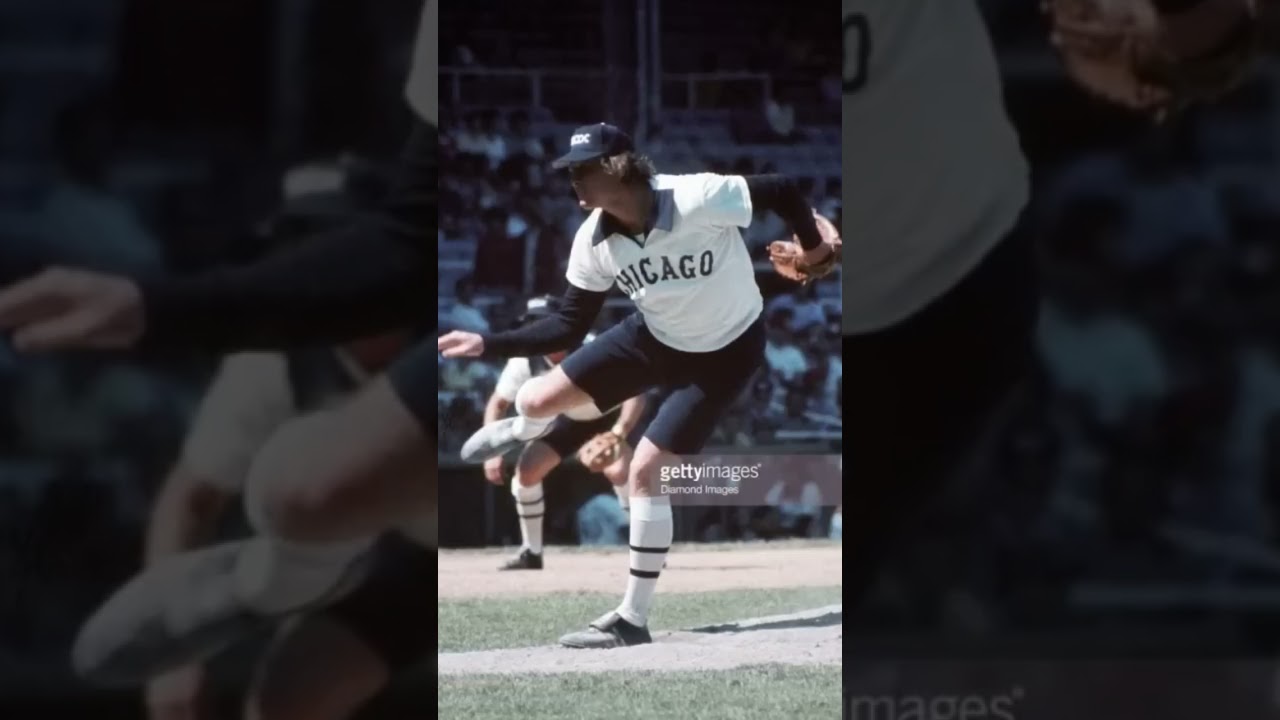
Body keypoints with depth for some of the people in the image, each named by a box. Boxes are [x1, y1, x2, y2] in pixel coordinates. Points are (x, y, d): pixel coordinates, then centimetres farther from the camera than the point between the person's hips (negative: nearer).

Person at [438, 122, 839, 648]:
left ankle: (632, 620, 1)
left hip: (725, 353, -5)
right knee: (537, 400, 0)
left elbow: (784, 190, -21)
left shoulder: (699, 199, -34)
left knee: (644, 470, -14)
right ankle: (526, 429, 43)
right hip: (655, 338, 5)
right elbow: (570, 327, -8)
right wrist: (486, 344, -16)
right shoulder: (595, 241, -17)